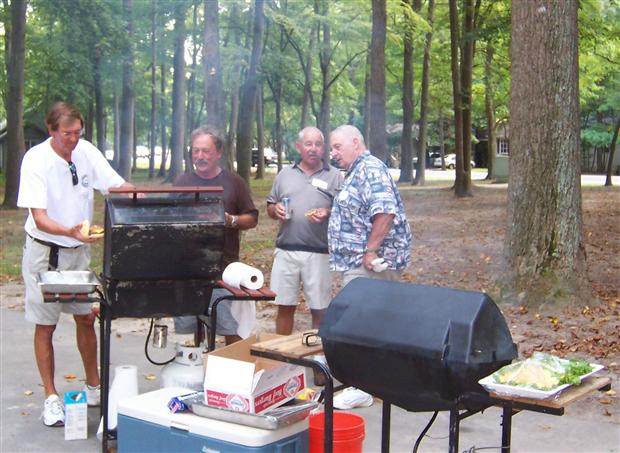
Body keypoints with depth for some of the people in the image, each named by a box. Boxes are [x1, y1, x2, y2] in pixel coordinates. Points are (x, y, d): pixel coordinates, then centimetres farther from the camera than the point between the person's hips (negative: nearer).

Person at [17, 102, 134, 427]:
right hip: (44, 252, -4)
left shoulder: (87, 152, -6)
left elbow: (118, 186, 0)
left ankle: (94, 388, 26)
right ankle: (51, 397, 16)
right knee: (45, 325, 5)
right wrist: (70, 231, -42)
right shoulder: (35, 160, -19)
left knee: (86, 318, 11)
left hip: (78, 252, 4)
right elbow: (39, 217, -24)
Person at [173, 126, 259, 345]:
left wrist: (231, 220, -12)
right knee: (187, 327, 5)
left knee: (231, 329, -1)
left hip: (224, 268, -2)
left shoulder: (234, 182, 6)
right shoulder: (182, 182, 10)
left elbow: (252, 219, 7)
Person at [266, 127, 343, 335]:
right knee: (284, 307, 9)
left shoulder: (334, 176, 3)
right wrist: (276, 210, -6)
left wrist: (328, 214, -18)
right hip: (286, 251, 2)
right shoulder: (285, 174, 12)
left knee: (319, 309, 3)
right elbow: (270, 207, 17)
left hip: (318, 253, -2)